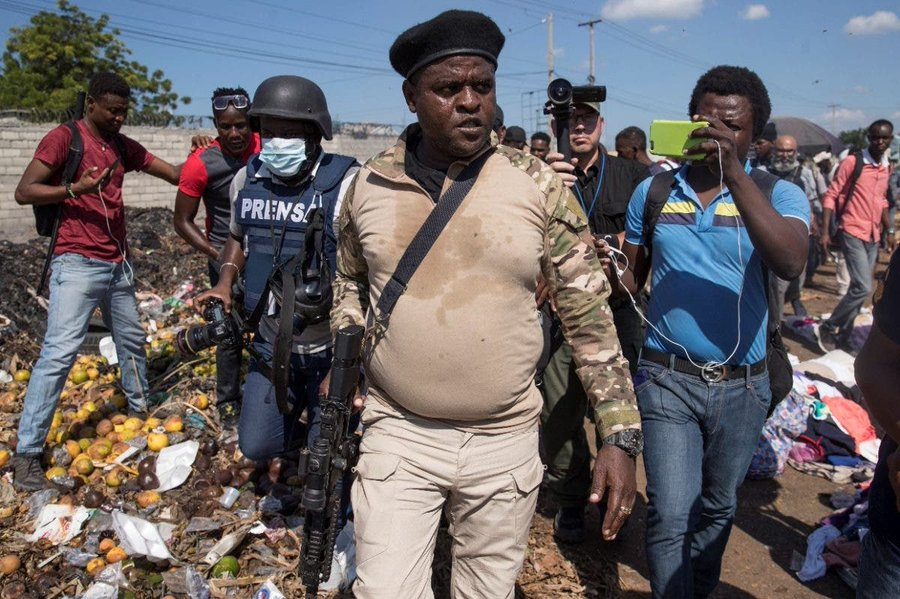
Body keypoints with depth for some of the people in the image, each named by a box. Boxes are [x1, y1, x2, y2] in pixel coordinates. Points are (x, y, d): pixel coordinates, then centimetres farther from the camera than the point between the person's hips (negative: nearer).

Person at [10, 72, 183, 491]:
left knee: (132, 339, 19)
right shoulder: (63, 138, -6)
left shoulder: (124, 146, 12)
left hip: (118, 264, 7)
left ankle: (141, 407, 40)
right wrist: (76, 189, -23)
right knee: (59, 353, -11)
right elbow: (23, 192, -10)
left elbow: (174, 174, 16)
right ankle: (27, 453, -4)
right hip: (78, 264, -7)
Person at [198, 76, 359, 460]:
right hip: (270, 341, 6)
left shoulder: (344, 182, -17)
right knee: (256, 445, 15)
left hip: (329, 341, -5)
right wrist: (225, 284, 5)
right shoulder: (246, 179, 3)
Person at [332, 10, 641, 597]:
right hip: (397, 434, 1)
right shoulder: (369, 185, -1)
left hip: (506, 442, 0)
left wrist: (621, 435, -8)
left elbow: (591, 315, -4)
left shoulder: (539, 186, -7)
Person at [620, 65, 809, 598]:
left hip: (742, 384, 1)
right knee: (671, 515, -8)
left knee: (718, 508, 20)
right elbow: (631, 277, 7)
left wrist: (734, 171, -32)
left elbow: (791, 264, -27)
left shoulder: (779, 195, -5)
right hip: (667, 378, -1)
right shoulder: (654, 191, 0)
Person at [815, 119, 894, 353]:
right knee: (863, 287, -15)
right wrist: (825, 231, -15)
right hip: (853, 232, -7)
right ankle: (826, 327, 0)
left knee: (859, 288, 10)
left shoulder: (887, 167, 11)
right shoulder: (852, 162, -8)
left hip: (873, 236, 7)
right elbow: (831, 195, -8)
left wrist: (890, 229, 18)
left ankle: (843, 337, 21)